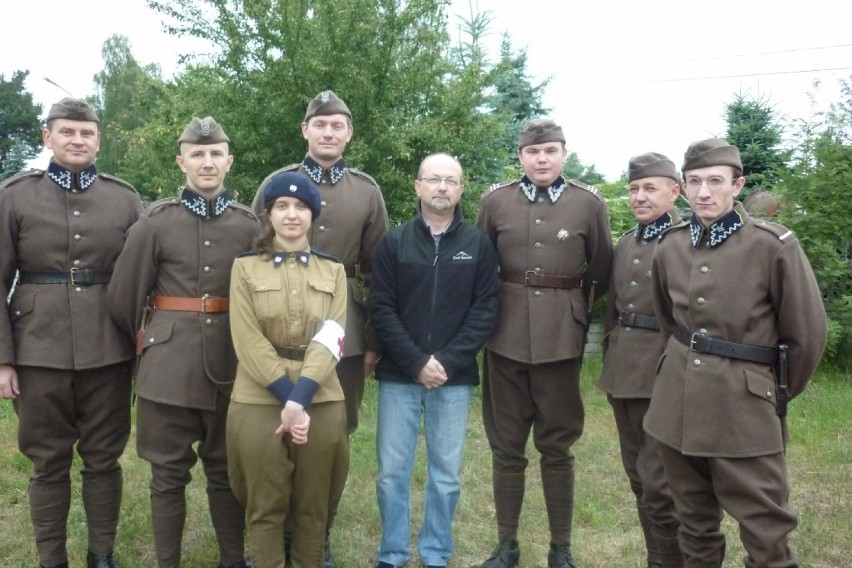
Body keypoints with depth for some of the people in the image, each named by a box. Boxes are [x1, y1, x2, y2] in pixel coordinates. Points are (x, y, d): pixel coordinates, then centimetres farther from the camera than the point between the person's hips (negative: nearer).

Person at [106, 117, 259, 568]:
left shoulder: (250, 225, 2)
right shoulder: (155, 221, -3)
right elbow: (124, 295, 2)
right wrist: (149, 341, 12)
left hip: (231, 367, 2)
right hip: (169, 368, -1)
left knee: (227, 471, 14)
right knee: (168, 475, 9)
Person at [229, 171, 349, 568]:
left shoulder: (333, 270, 7)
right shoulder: (245, 267, 2)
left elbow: (331, 340, -4)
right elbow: (248, 342, -7)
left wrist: (300, 400, -16)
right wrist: (286, 399, -15)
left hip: (320, 402, 2)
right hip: (259, 402, -1)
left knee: (313, 506, 12)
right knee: (265, 506, 9)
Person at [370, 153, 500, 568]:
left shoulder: (479, 244, 3)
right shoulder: (393, 242, 2)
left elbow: (485, 309, -2)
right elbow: (380, 308, -4)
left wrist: (448, 362, -12)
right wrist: (416, 362, -13)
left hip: (455, 379, 0)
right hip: (399, 375, 0)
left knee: (446, 474, 8)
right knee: (392, 472, 6)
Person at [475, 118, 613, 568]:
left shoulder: (590, 202, -1)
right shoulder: (495, 201, 2)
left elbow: (601, 268, 9)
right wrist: (489, 308, 10)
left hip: (561, 339, -1)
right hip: (506, 336, 1)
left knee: (557, 446, 9)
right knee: (506, 446, 9)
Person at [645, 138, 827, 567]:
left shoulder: (773, 245, -11)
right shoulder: (669, 247, 3)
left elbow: (807, 333, -4)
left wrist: (778, 393, 6)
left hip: (743, 408, -4)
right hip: (677, 403, 4)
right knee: (694, 526, 18)